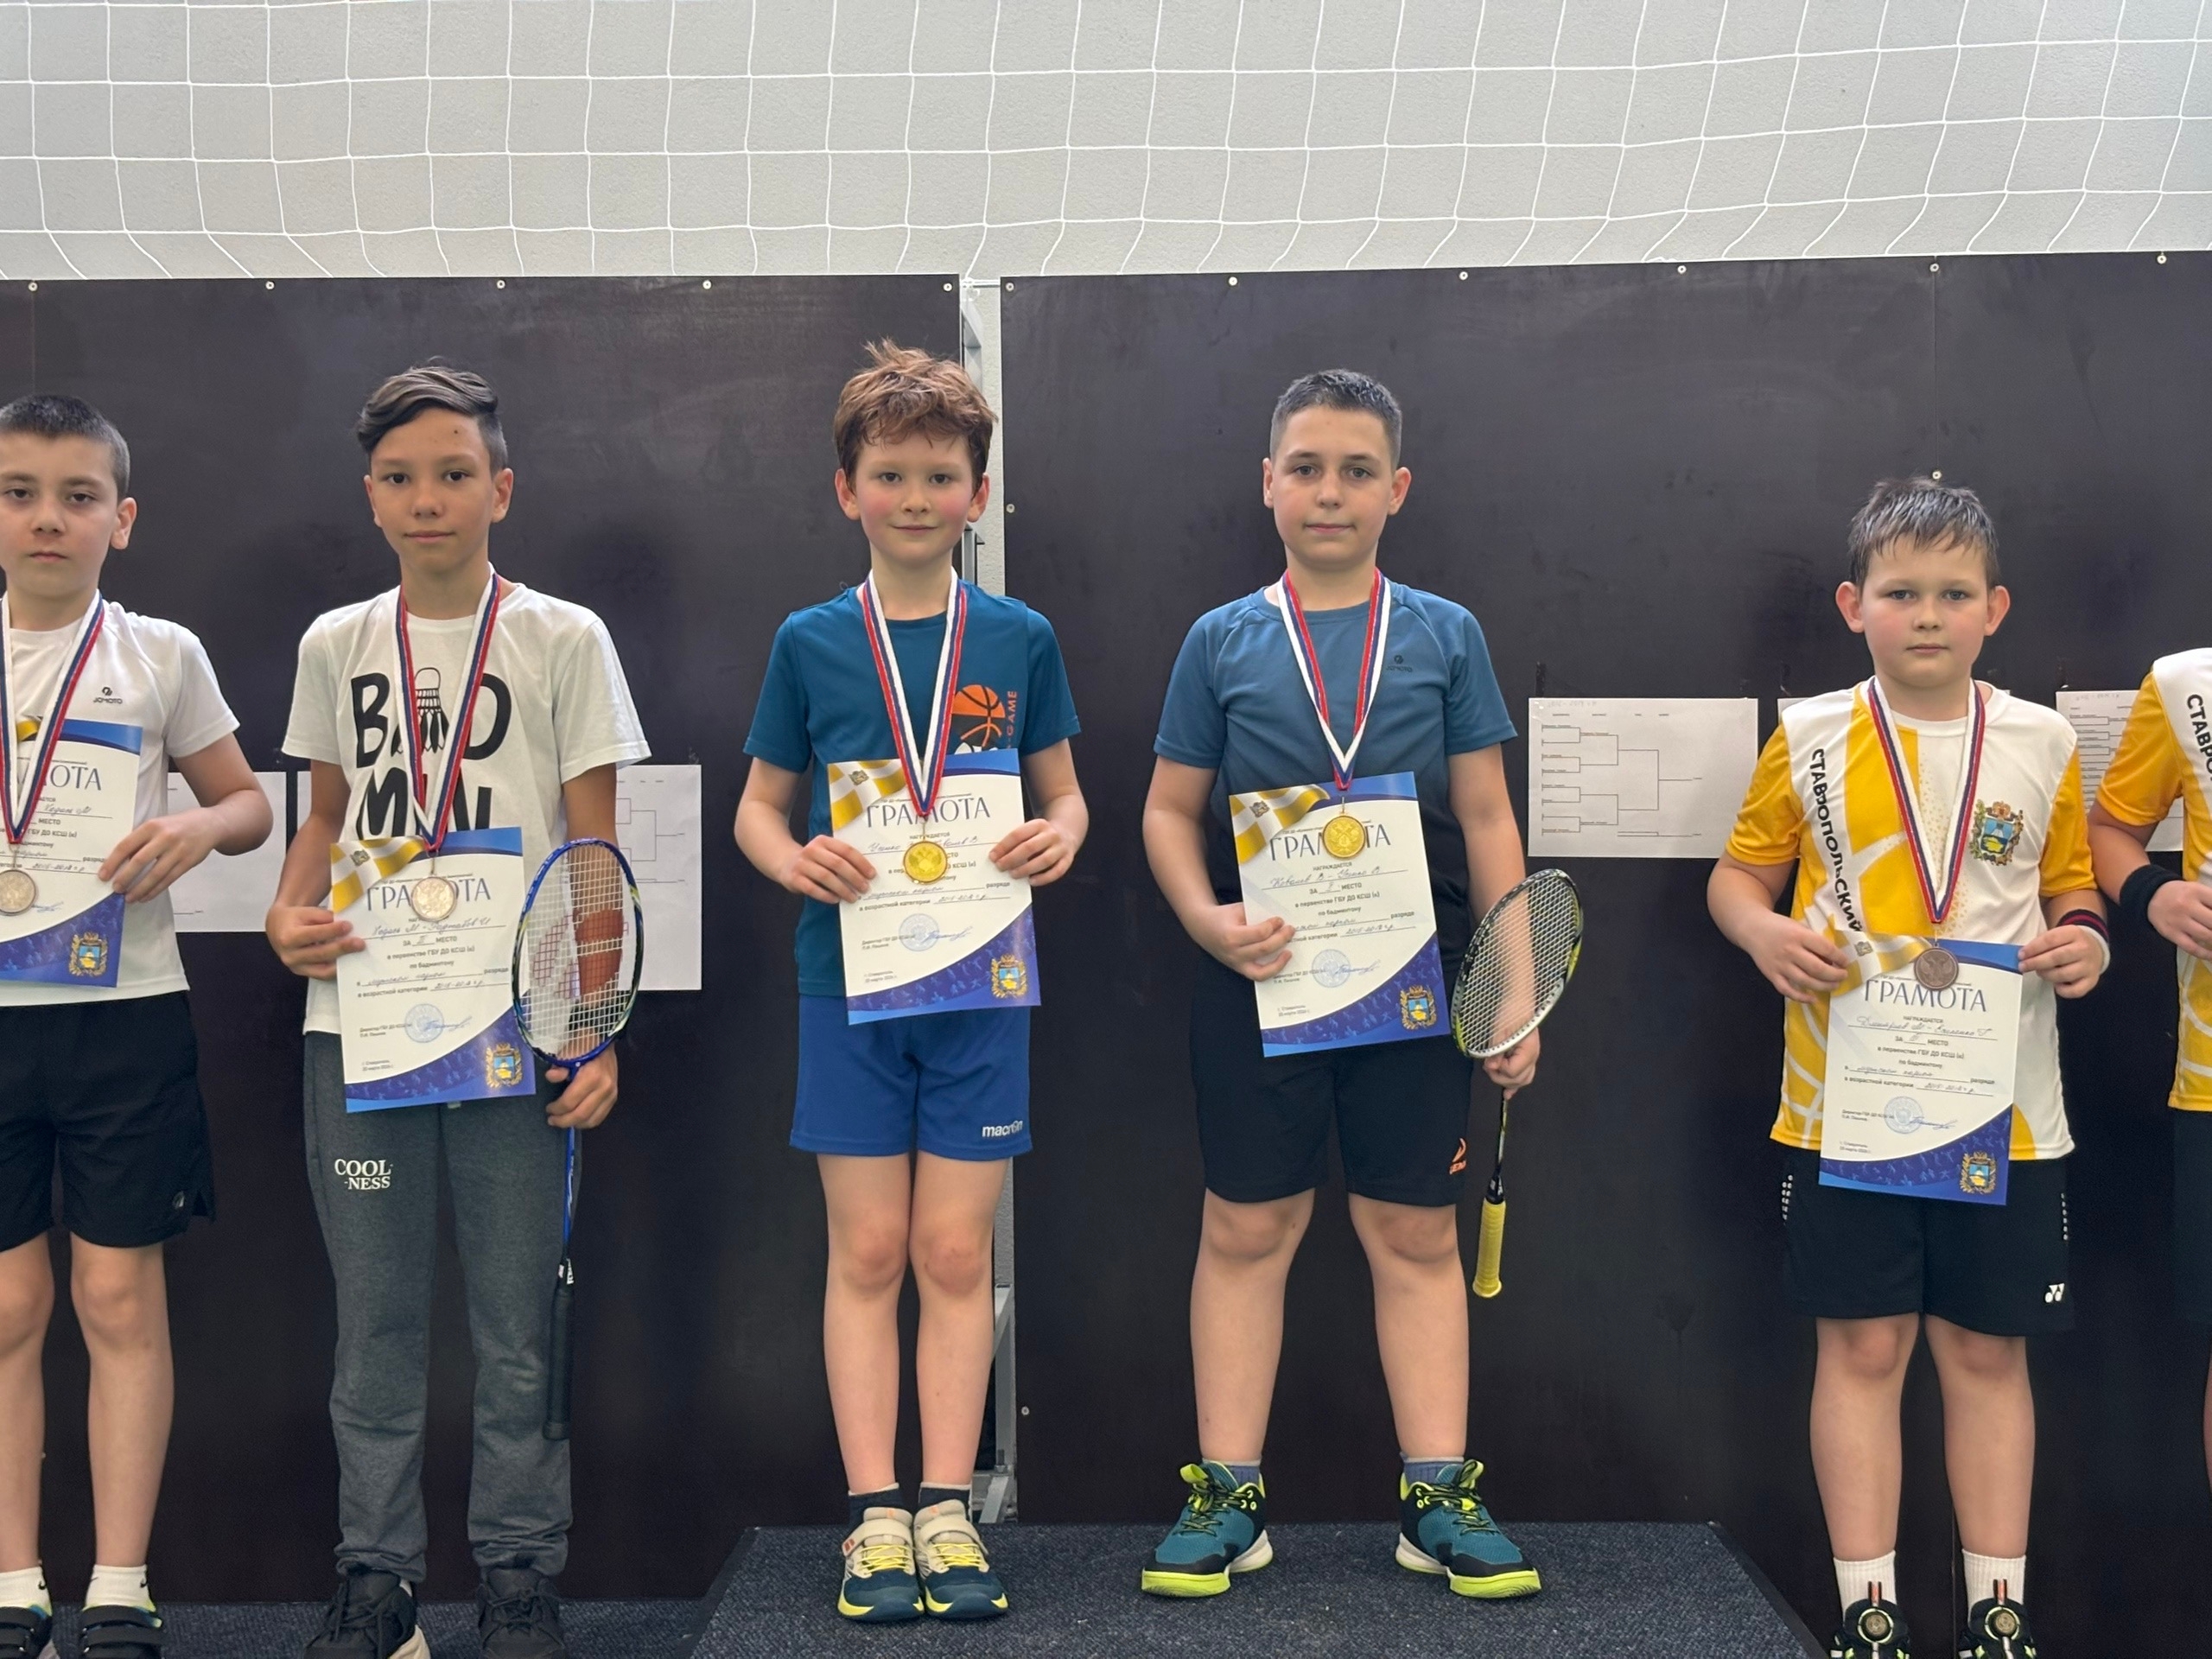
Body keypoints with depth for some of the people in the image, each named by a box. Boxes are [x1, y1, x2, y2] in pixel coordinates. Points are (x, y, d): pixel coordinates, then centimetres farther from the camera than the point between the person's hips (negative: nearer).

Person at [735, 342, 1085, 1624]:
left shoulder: (1019, 639, 4)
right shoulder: (812, 642, 3)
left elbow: (1063, 791, 12)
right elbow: (759, 806, 8)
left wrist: (1061, 837, -11)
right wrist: (796, 860, -14)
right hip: (852, 973, 0)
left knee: (957, 1252, 5)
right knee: (869, 1249, 4)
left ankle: (949, 1511, 14)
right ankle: (875, 1514, 13)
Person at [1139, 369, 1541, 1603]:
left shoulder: (1445, 637, 5)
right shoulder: (1223, 642, 4)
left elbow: (1486, 819, 5)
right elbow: (1171, 811, 6)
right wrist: (1205, 919, -13)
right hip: (1258, 981, 0)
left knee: (1418, 1236, 7)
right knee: (1246, 1231, 6)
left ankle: (1440, 1498, 17)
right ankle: (1231, 1497, 16)